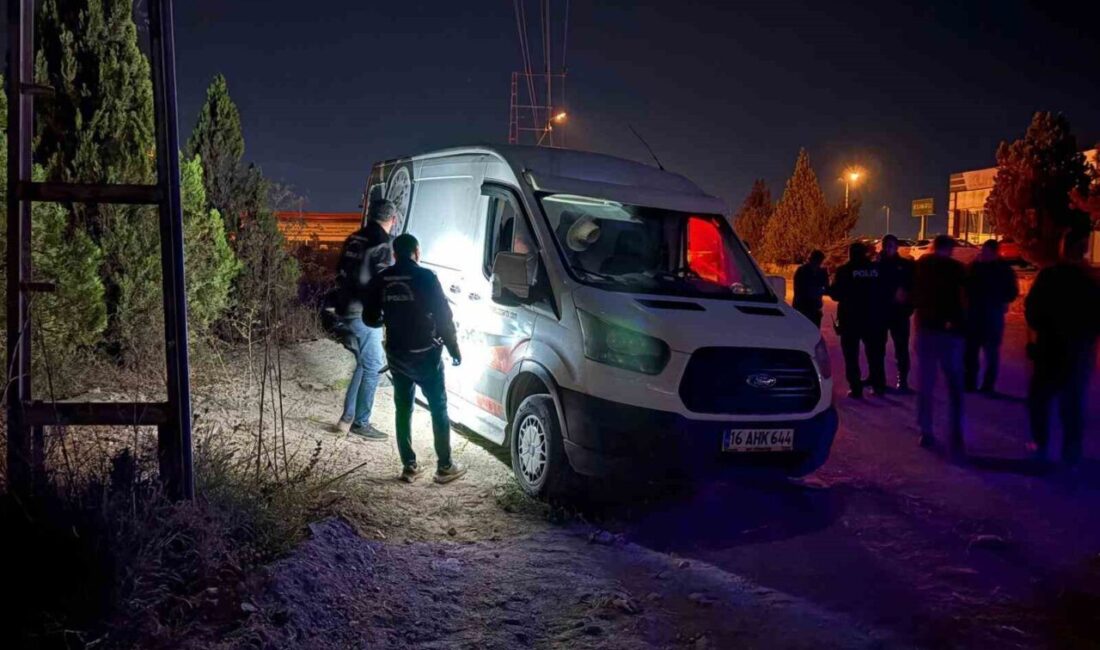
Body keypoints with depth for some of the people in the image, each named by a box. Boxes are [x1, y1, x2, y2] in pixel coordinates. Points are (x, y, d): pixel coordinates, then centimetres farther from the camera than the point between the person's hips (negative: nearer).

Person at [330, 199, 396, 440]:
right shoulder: (381, 246, -15)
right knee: (373, 368, 3)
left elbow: (341, 273, 16)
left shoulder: (353, 240, 10)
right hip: (364, 315, -8)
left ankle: (347, 419, 19)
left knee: (364, 364, 18)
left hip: (345, 311, 8)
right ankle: (360, 423, 9)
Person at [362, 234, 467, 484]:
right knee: (439, 409, 7)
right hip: (425, 354, -4)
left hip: (396, 355, 4)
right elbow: (443, 317, -13)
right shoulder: (425, 277, -12)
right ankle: (445, 467, 10)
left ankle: (409, 467, 16)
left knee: (403, 410, 14)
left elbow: (370, 318, 7)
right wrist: (454, 349, -3)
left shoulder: (381, 280, 1)